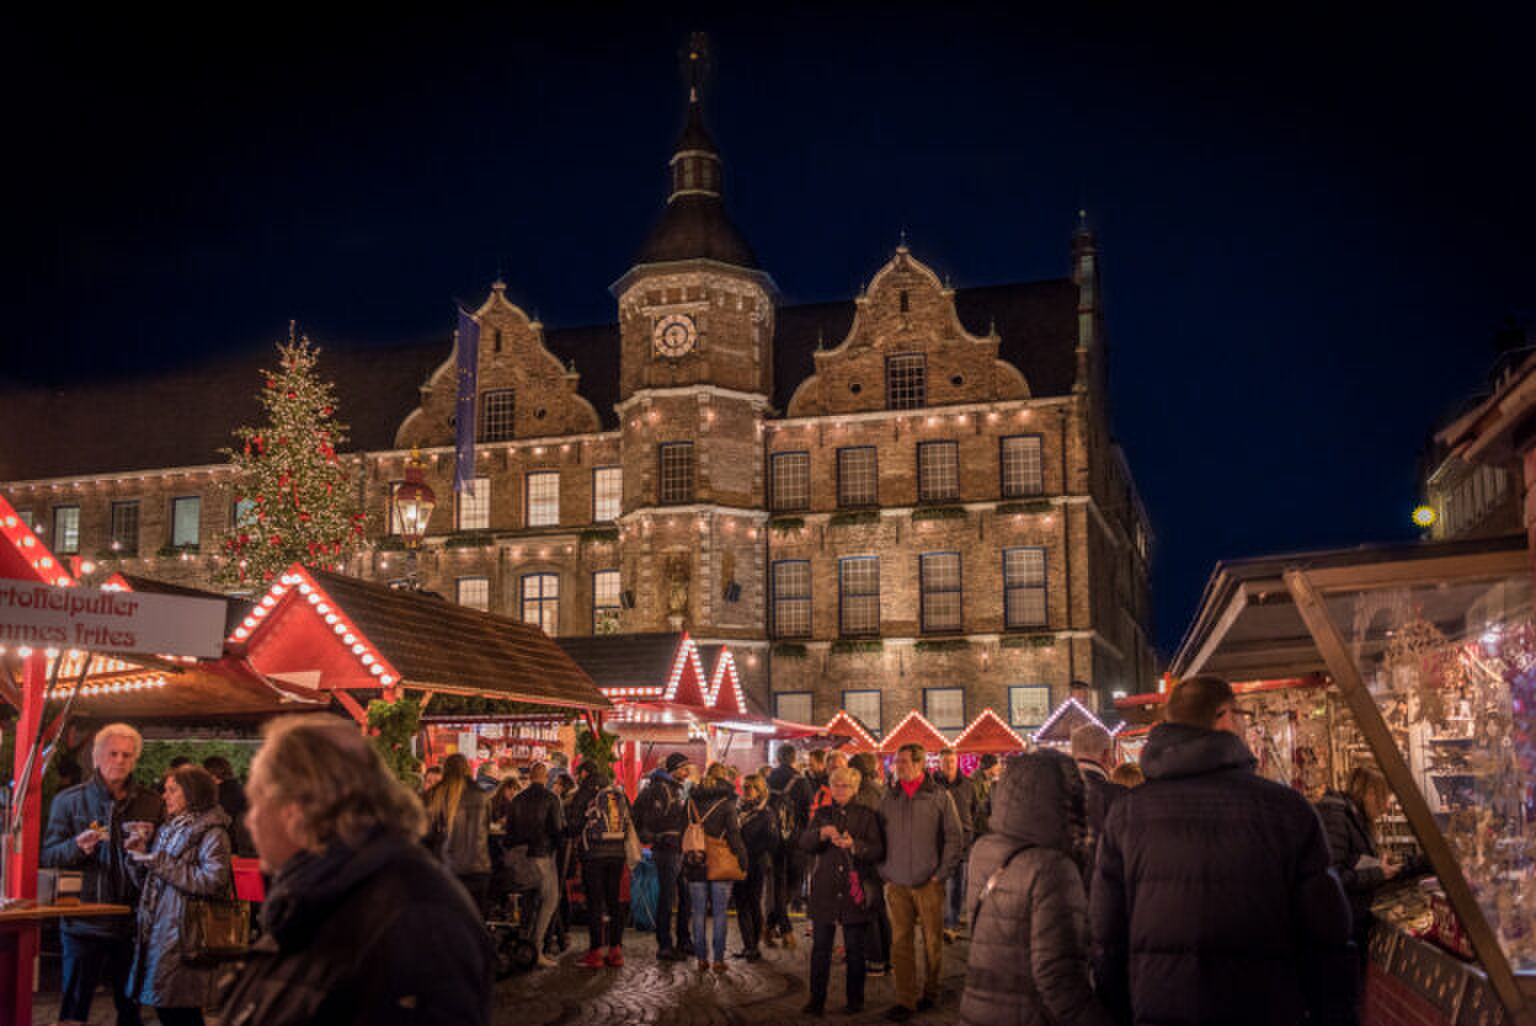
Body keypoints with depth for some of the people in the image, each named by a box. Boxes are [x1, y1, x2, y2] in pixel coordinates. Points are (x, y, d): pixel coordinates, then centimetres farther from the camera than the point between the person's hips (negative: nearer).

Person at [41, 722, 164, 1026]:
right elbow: (47, 856, 0)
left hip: (132, 922, 2)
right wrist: (77, 847, -19)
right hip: (84, 921, -1)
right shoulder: (68, 800, 3)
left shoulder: (151, 803, 6)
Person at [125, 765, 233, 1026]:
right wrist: (141, 856, 2)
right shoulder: (170, 829, 17)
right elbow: (150, 882, 22)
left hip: (184, 934, -8)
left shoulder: (211, 831, -8)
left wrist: (161, 863, -15)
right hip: (158, 931, 8)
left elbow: (212, 880, -20)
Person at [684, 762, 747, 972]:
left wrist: (686, 861, 12)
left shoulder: (692, 800, 4)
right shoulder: (726, 801, -7)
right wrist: (742, 860, -4)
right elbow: (734, 834, -10)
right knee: (720, 913, 4)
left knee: (699, 913, 9)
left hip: (695, 864, 3)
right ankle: (718, 959, 4)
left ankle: (701, 959, 11)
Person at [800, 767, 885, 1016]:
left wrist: (853, 844, -22)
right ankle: (817, 999, 11)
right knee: (820, 946, 3)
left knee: (855, 949, 5)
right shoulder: (822, 814, 11)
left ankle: (855, 1000, 16)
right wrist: (821, 833, -23)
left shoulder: (867, 816, 4)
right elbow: (804, 843, -2)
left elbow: (878, 850, -5)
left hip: (854, 890, -2)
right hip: (824, 890, 2)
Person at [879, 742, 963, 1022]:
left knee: (932, 940, 5)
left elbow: (955, 836, 0)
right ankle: (905, 1000, 4)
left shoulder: (939, 796, -1)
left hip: (929, 883, -2)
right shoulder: (888, 798, 8)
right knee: (900, 942, 0)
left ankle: (931, 991, 22)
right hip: (897, 884, 3)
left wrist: (942, 873, -4)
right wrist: (883, 872, 7)